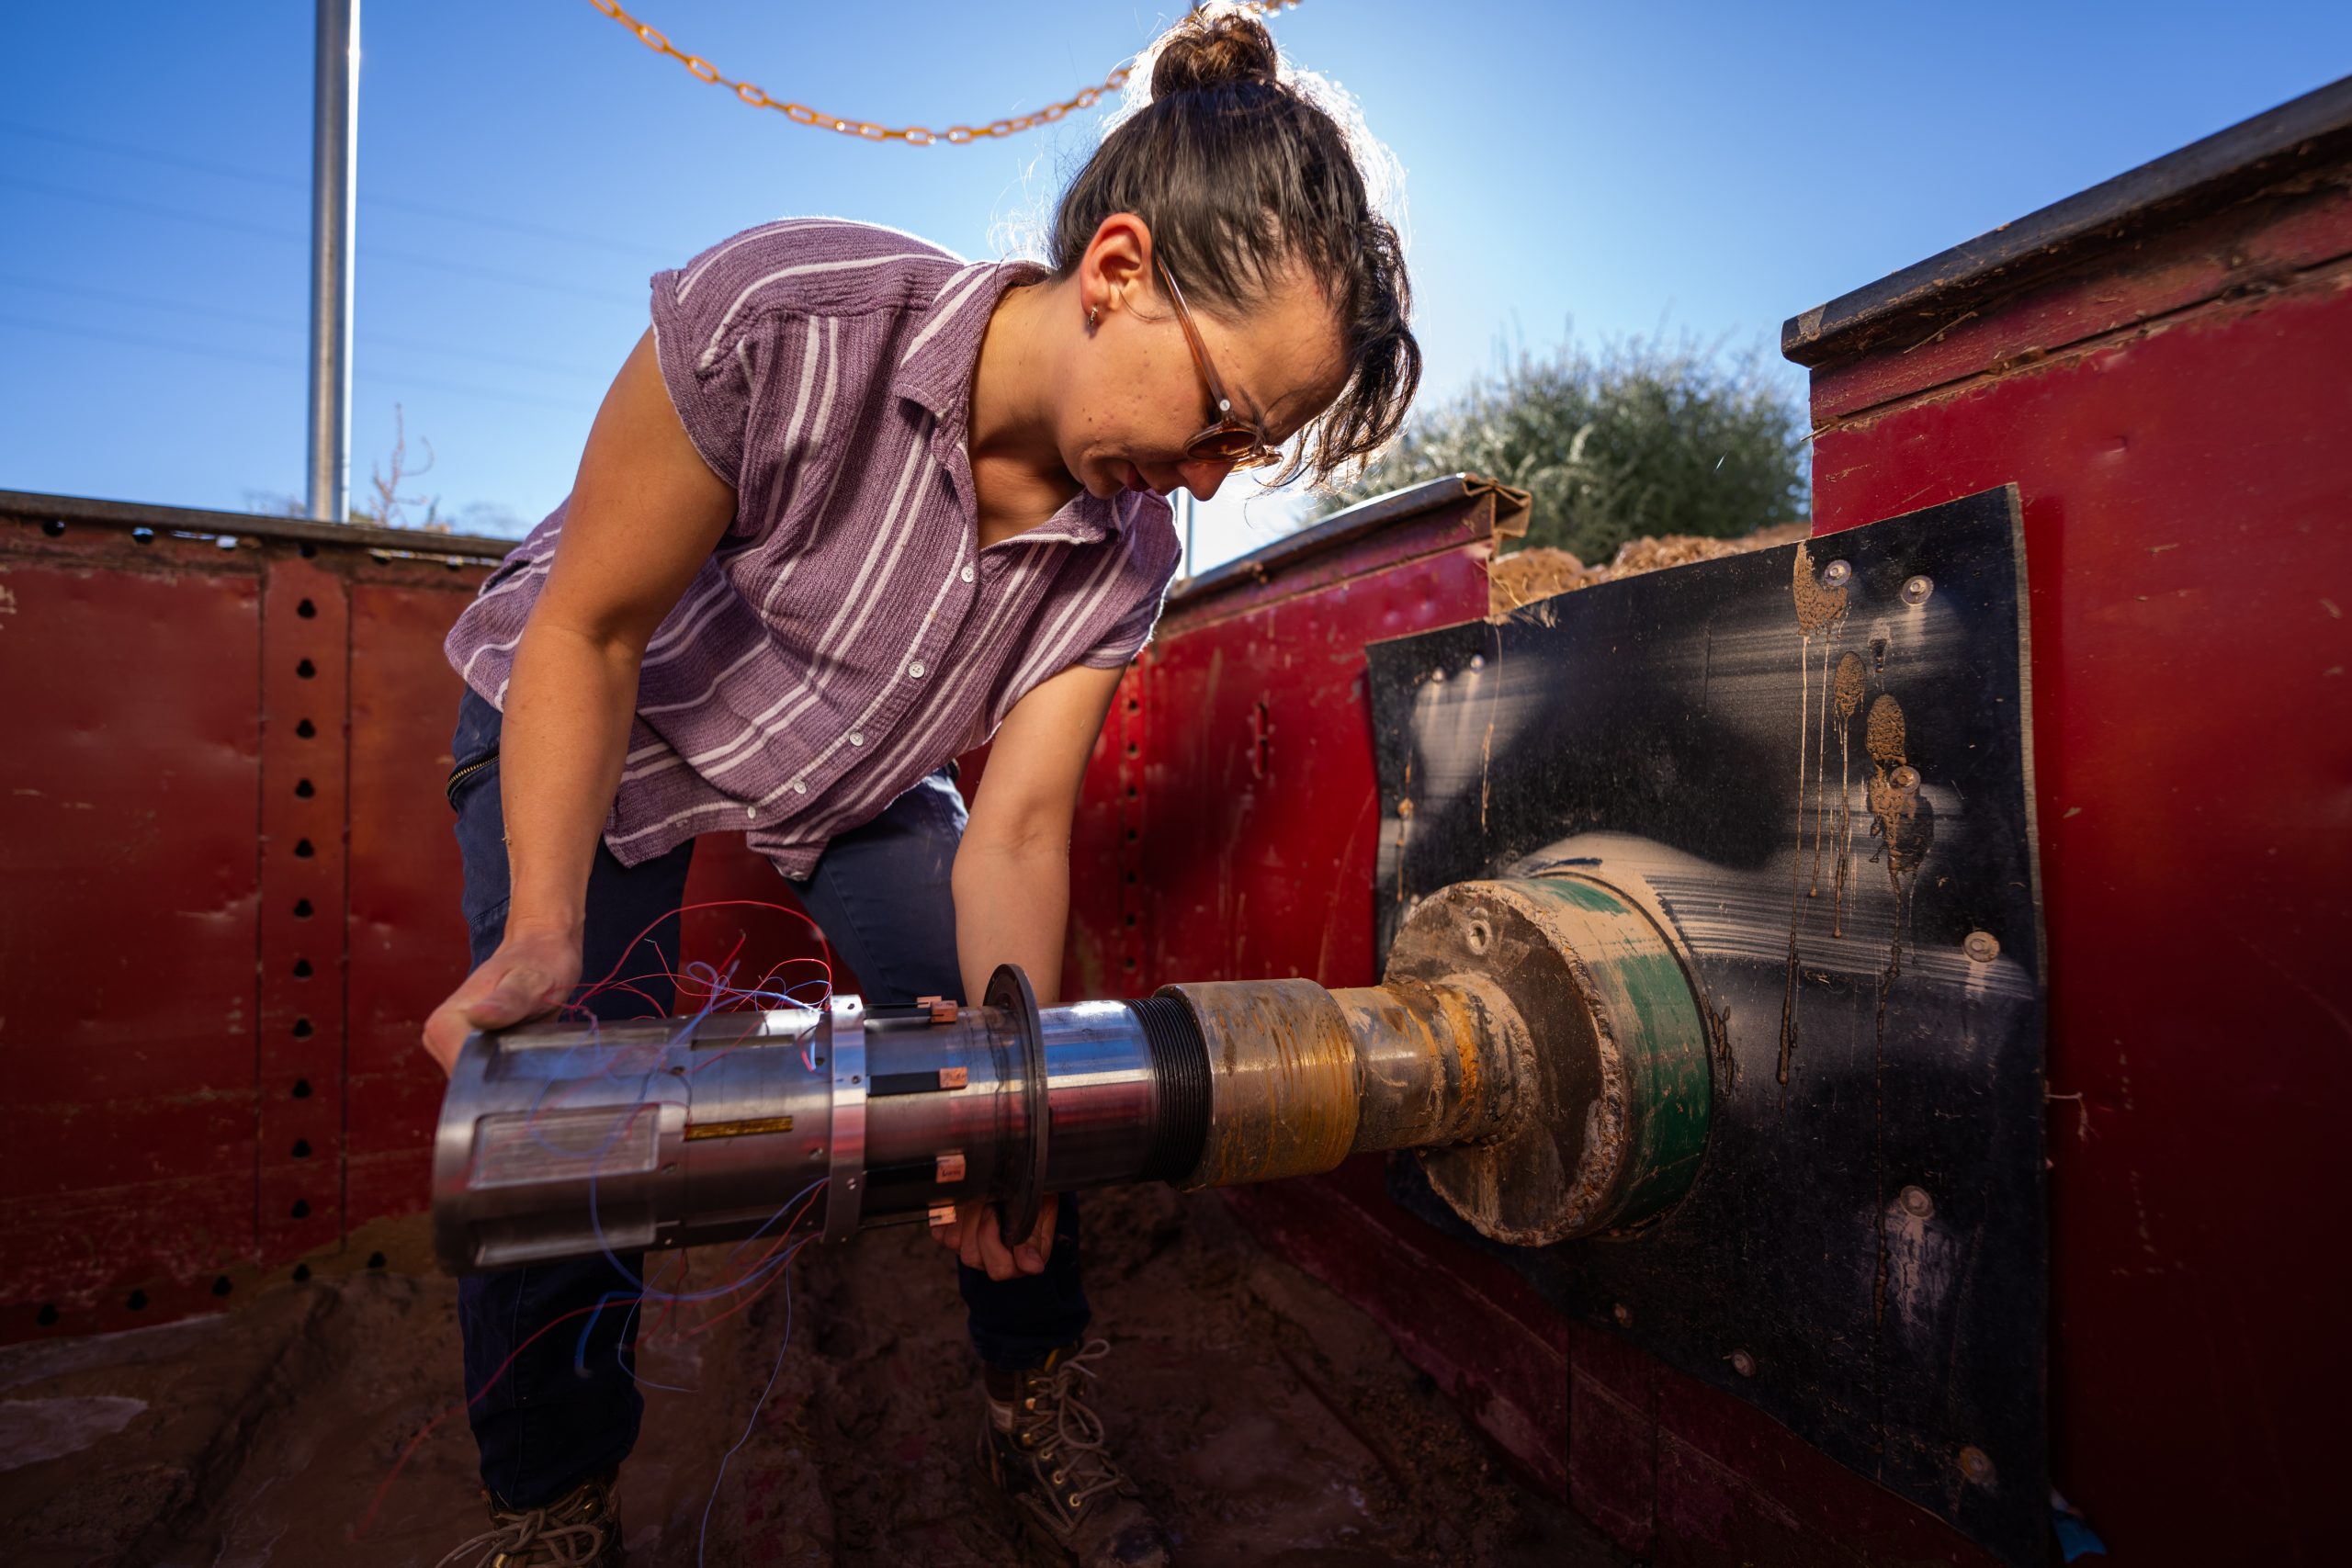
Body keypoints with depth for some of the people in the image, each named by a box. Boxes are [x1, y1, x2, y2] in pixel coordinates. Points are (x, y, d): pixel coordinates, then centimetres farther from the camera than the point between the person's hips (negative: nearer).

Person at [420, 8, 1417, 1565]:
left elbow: (1015, 830, -22)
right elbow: (587, 631, -24)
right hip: (587, 725, -2)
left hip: (859, 771, 3)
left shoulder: (1127, 553, -22)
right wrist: (542, 937, -33)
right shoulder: (778, 318, -34)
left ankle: (1040, 1422, 18)